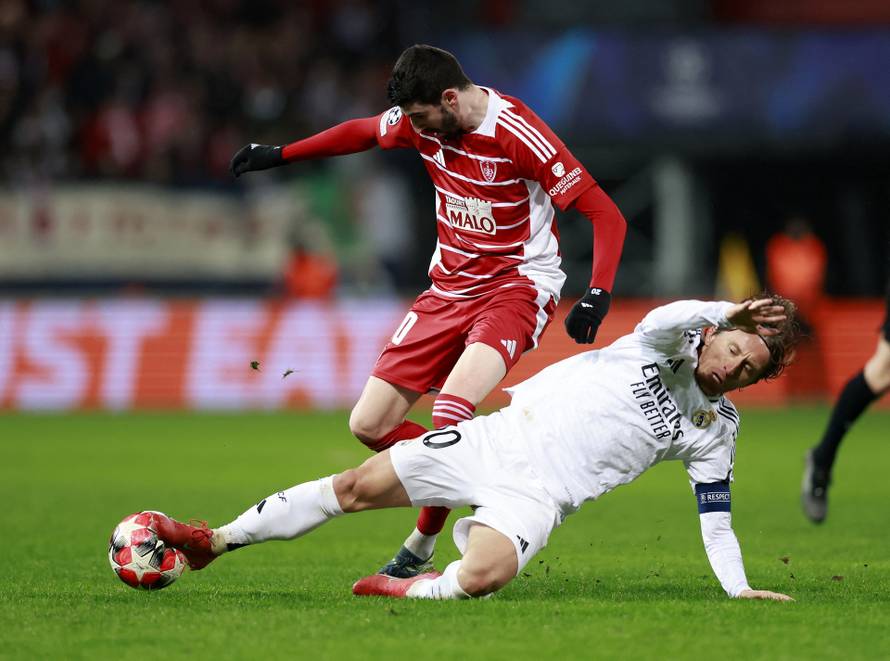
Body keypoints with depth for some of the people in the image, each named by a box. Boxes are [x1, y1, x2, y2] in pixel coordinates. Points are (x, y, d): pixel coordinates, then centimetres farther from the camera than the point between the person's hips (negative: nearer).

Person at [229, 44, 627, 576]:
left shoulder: (518, 136, -21)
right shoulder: (421, 121, -3)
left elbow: (607, 215, -20)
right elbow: (362, 132, 21)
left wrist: (597, 296, -33)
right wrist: (278, 154, 25)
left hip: (517, 287, -7)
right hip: (449, 288, 7)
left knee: (451, 408, -31)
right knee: (370, 424, -2)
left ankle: (422, 547, -15)